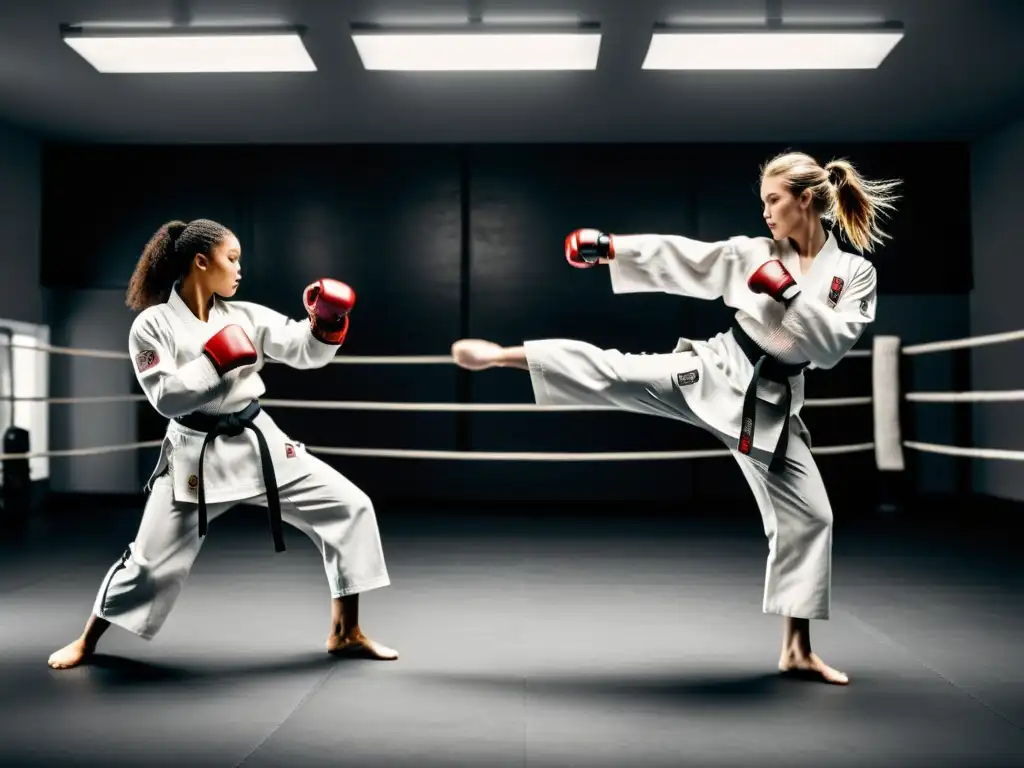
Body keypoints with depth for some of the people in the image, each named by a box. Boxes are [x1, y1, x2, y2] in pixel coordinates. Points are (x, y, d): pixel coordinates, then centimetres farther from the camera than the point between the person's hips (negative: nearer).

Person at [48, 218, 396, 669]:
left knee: (348, 507, -2)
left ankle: (345, 633, 8)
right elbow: (165, 398, -15)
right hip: (196, 456, -4)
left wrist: (326, 324, -18)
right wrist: (215, 361, -21)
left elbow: (305, 350, 1)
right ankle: (87, 641, 31)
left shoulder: (245, 316, 4)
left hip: (258, 443, 5)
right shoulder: (152, 325, -8)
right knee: (153, 559, 2)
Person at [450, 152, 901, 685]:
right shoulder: (753, 252, 2)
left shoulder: (855, 275, -2)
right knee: (612, 373, -12)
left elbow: (832, 346, -12)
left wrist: (789, 295, -21)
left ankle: (797, 650, 15)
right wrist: (608, 247, -5)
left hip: (770, 406, 0)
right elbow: (677, 259, 0)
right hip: (713, 372, 0)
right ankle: (501, 354, 3)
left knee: (806, 514, 1)